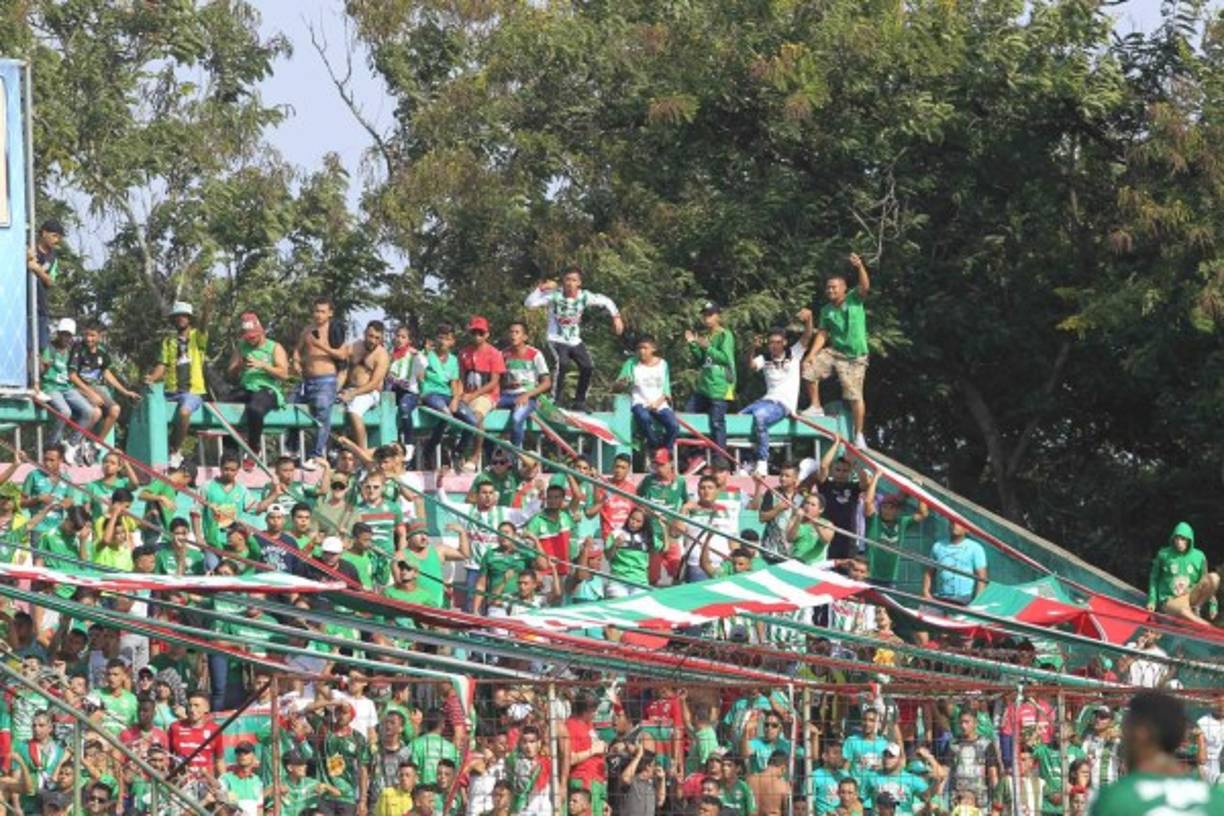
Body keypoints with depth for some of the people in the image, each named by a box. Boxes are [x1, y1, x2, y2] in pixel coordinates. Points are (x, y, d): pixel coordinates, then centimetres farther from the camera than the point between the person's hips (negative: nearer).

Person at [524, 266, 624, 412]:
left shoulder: (584, 297, -9)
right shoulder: (554, 296, -18)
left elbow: (606, 302, 6)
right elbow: (529, 304, -26)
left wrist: (616, 317, -3)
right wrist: (540, 289, -38)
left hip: (575, 341, 4)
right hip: (557, 340, -4)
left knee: (587, 367, -10)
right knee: (563, 363, -30)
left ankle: (579, 402, 9)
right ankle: (555, 400, -19)